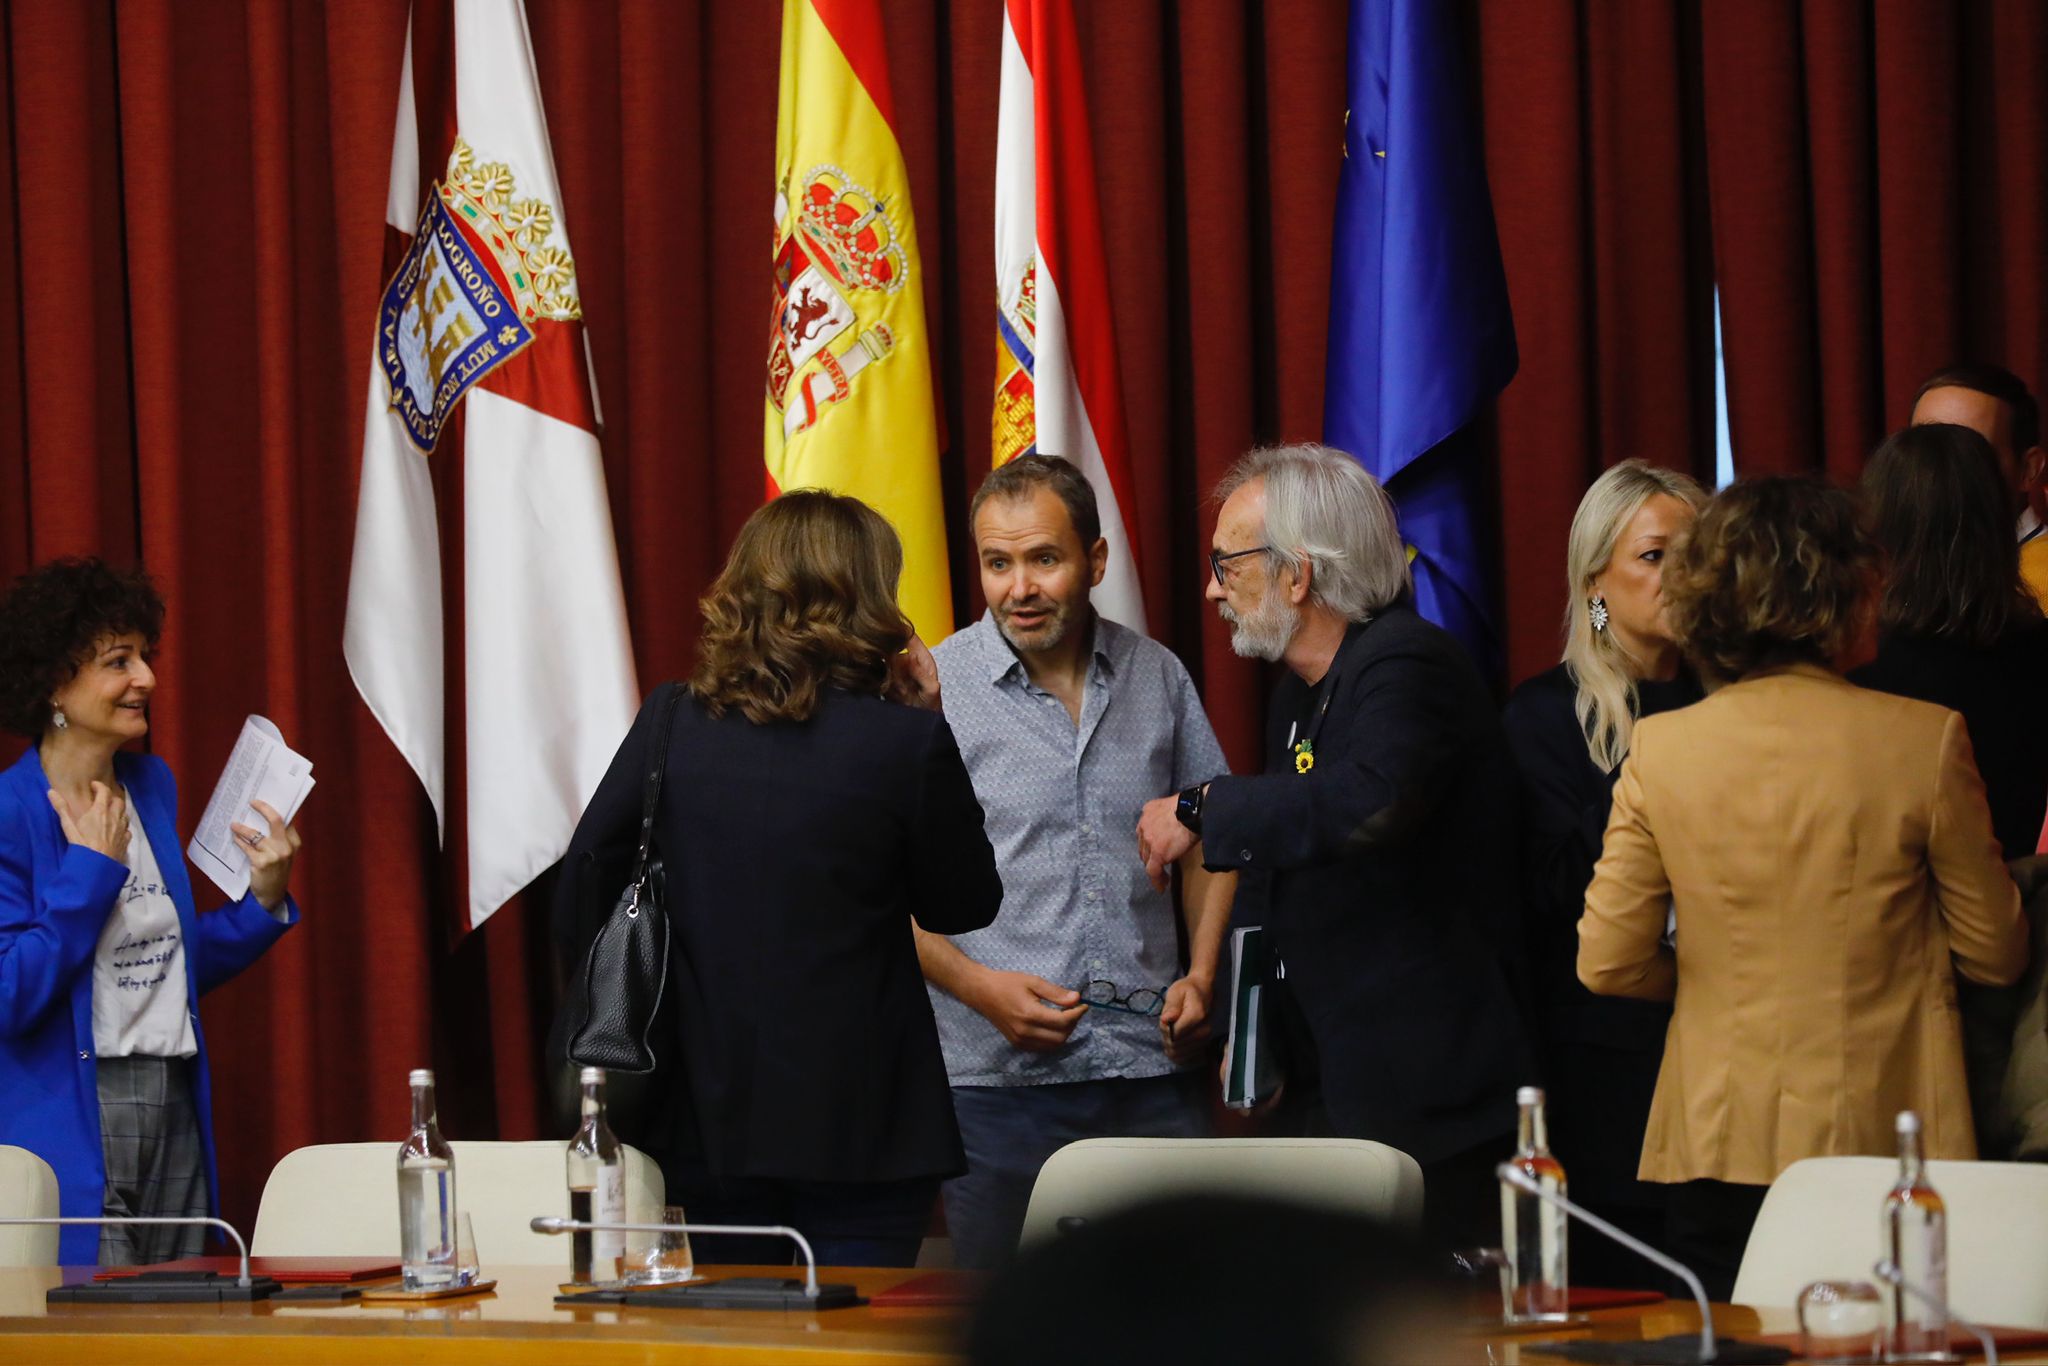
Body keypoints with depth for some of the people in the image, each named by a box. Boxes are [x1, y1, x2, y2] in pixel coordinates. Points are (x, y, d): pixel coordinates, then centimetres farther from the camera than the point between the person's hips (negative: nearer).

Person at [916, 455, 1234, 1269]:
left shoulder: (1157, 677, 9)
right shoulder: (934, 690, -2)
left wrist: (1202, 975, 4)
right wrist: (979, 986, -15)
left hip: (1153, 1077, 3)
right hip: (999, 1077, -3)